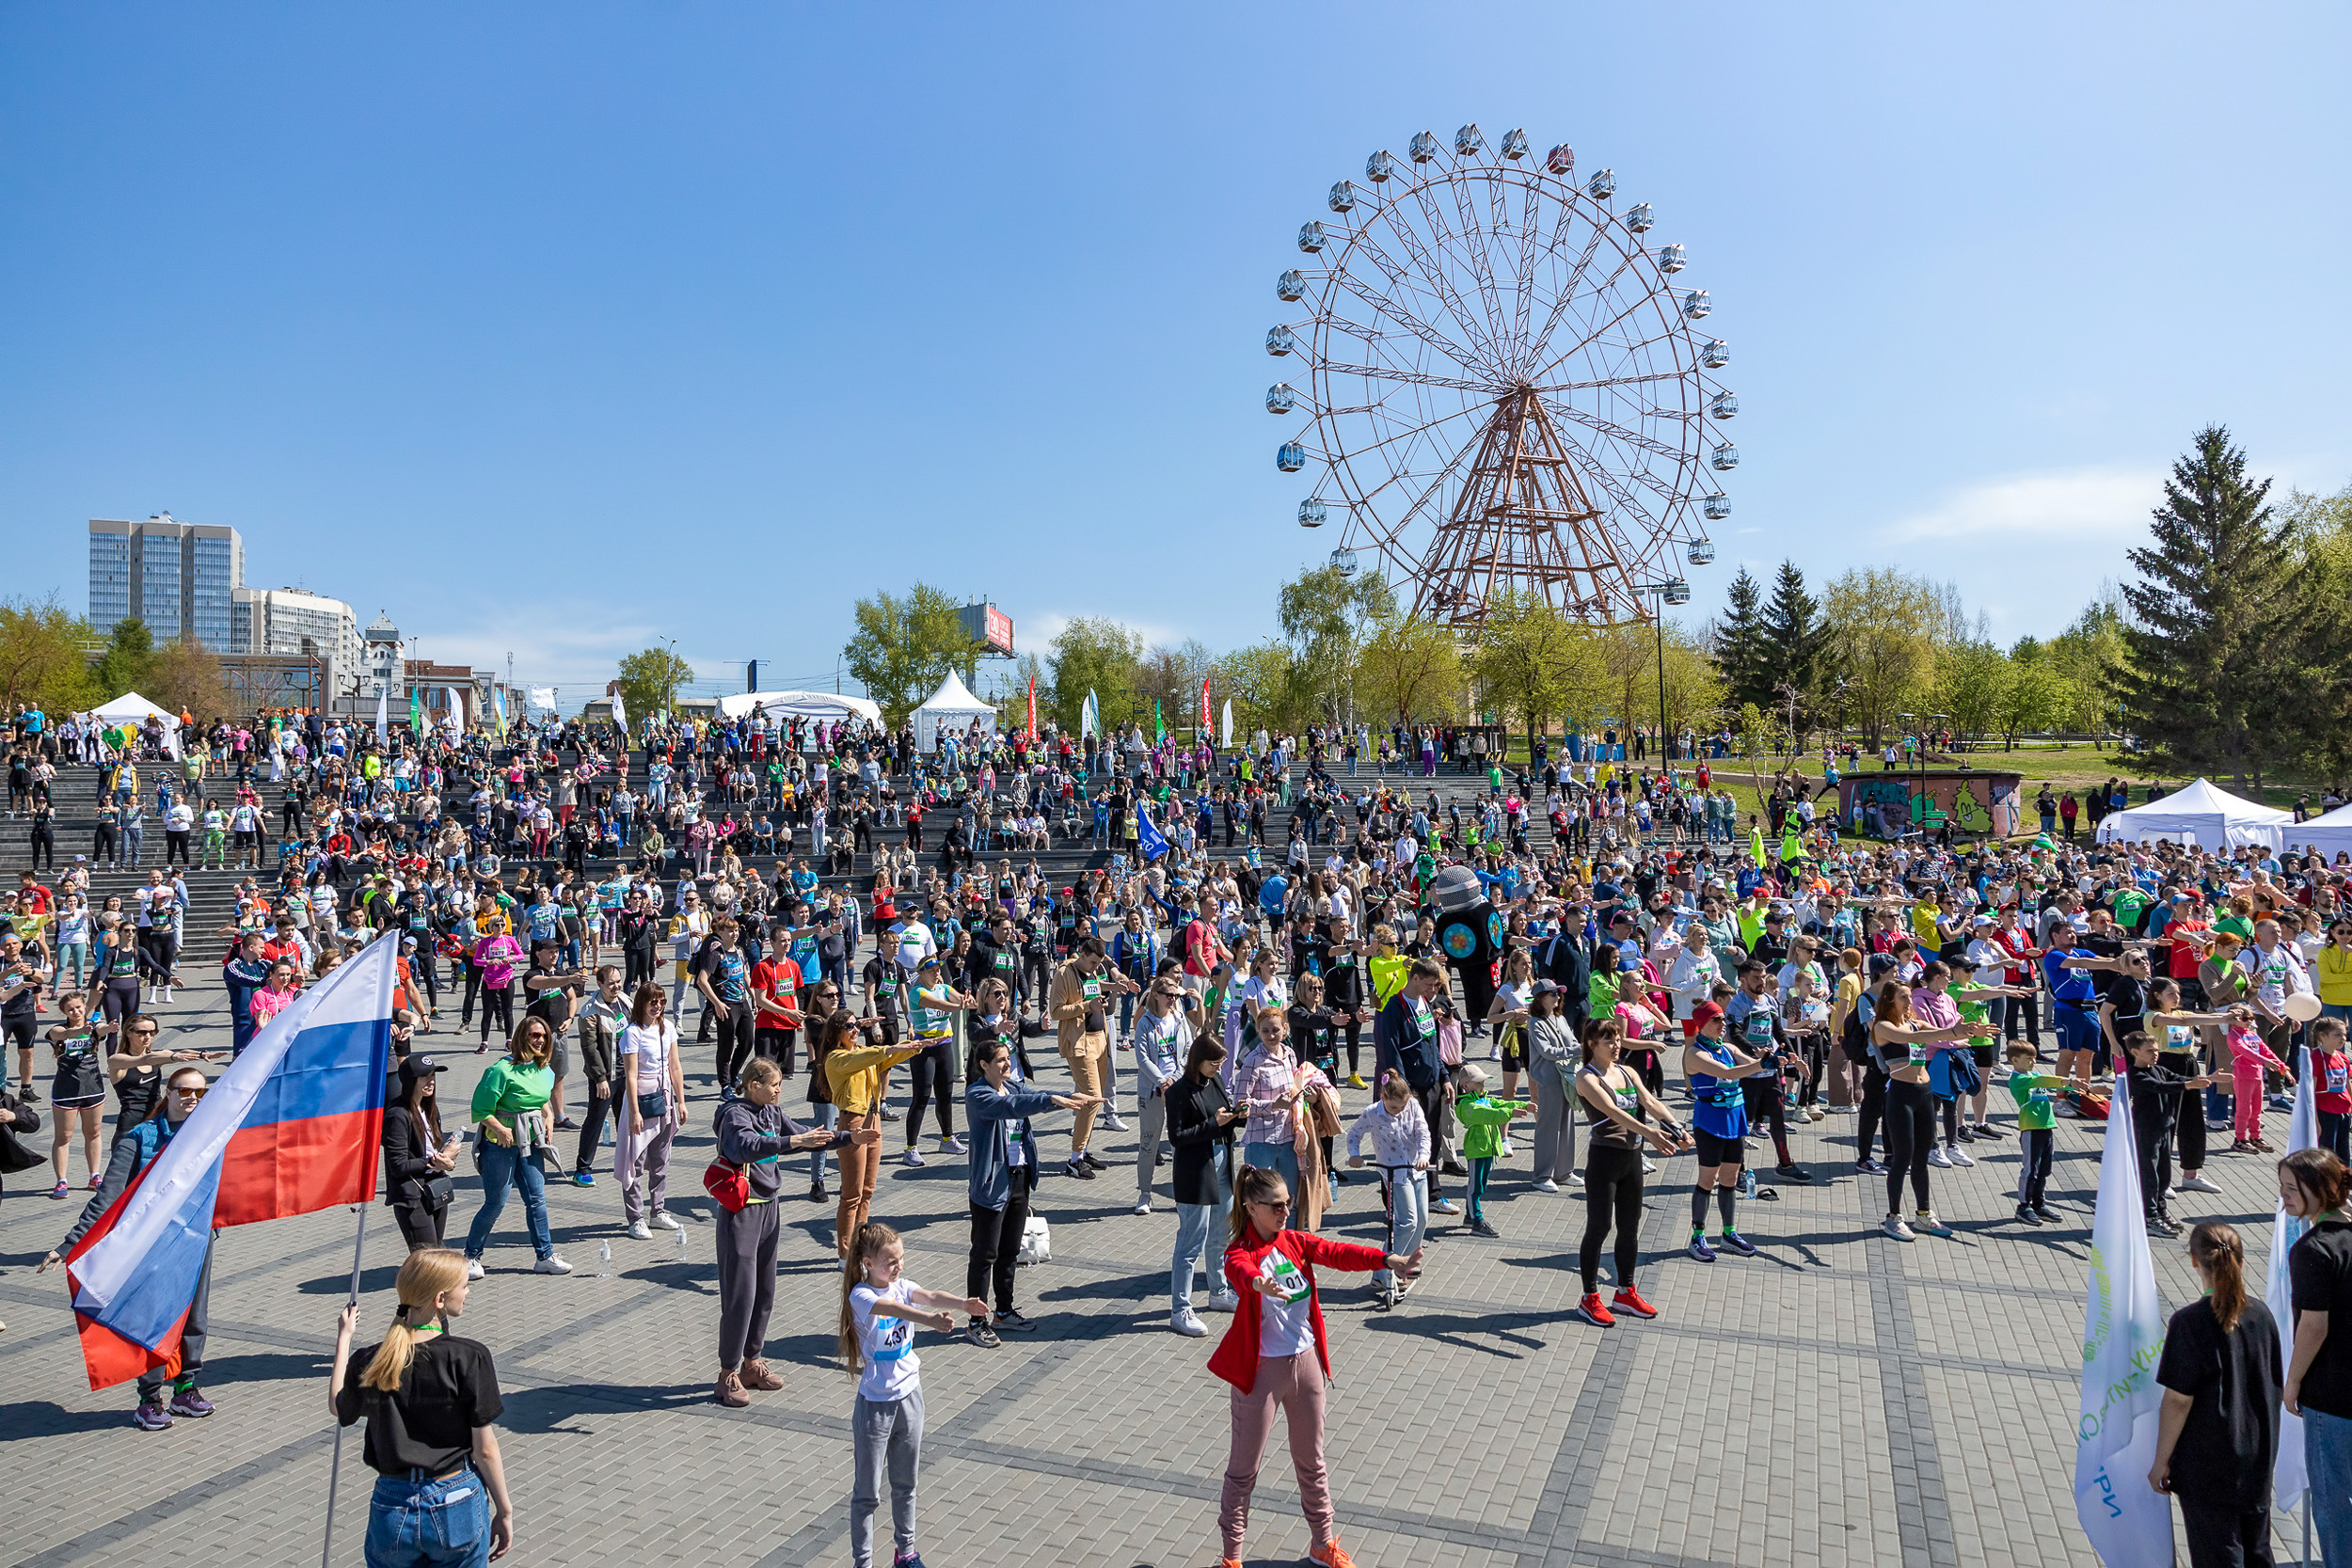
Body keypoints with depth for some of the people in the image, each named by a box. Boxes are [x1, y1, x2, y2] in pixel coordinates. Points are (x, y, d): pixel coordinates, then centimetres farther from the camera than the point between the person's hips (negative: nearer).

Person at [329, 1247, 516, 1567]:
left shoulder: (368, 1363, -4)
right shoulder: (468, 1358, -15)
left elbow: (337, 1409, 20)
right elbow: (485, 1450, -10)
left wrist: (344, 1336, 27)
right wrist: (504, 1511, 3)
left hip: (393, 1510, 3)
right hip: (458, 1508, -3)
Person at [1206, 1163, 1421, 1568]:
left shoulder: (1295, 1241, 0)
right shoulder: (1240, 1251, -17)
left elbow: (1338, 1253, -13)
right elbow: (1242, 1271, -40)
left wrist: (1387, 1260, -30)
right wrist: (1259, 1284, -65)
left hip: (1306, 1361, 6)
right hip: (1261, 1369, -6)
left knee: (1312, 1459, 20)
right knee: (1245, 1466, 8)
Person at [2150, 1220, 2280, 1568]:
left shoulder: (2189, 1322, -21)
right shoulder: (2261, 1314, -4)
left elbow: (2178, 1400, -19)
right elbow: (2275, 1386, 7)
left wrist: (2161, 1460, -8)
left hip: (2208, 1464, -6)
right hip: (2258, 1456, 6)